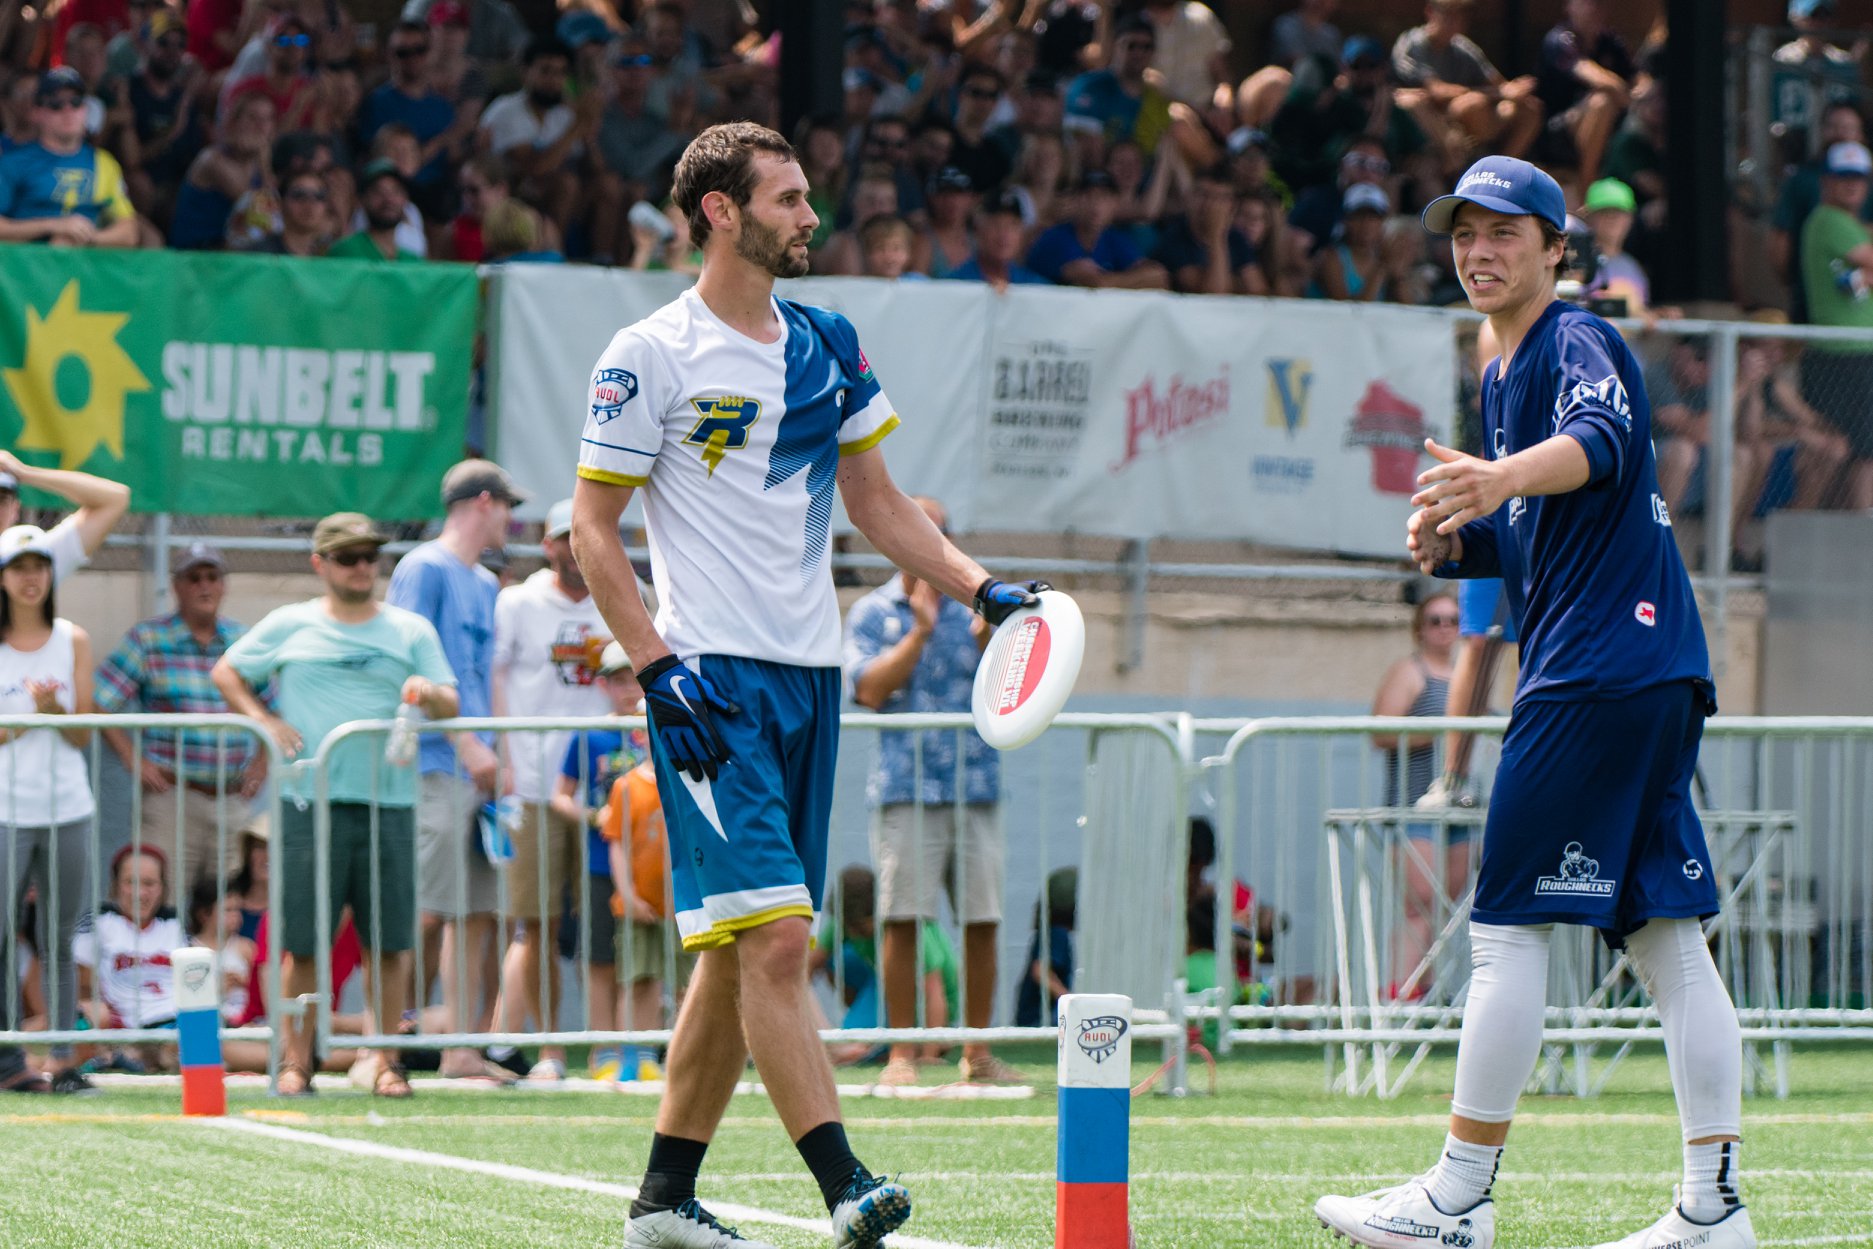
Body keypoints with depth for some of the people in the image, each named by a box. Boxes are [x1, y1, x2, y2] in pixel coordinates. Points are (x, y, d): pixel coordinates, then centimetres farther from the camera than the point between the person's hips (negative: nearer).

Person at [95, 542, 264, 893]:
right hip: (172, 795, -4)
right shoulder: (147, 639, 1)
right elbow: (98, 705, -1)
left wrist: (262, 763, 9)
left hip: (233, 799, 4)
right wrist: (133, 759, -10)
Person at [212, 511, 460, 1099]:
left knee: (390, 940, 0)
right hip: (309, 803, -1)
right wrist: (265, 722, 1)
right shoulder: (288, 626, 10)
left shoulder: (411, 631, 12)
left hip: (388, 804, 1)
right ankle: (296, 1062, 4)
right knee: (302, 940, -2)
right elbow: (226, 673, 16)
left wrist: (429, 694, -16)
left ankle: (389, 1062, 8)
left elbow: (450, 706, 7)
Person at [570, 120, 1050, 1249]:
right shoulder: (649, 357, -6)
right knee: (773, 936, -16)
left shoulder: (827, 345, 13)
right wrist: (661, 667, -15)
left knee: (744, 951, 9)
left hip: (809, 677, 7)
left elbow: (876, 501, 20)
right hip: (713, 682, -7)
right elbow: (593, 530, -5)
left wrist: (980, 585, 7)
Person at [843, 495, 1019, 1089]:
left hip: (976, 790, 3)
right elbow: (871, 689, -8)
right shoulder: (872, 613, 6)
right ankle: (901, 1054, -1)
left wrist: (986, 639, -11)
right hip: (906, 789, -3)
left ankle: (978, 1052, 9)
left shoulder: (974, 609, 12)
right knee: (903, 921, -5)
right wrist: (919, 630, -11)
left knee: (982, 922, 1)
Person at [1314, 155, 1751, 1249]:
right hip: (1655, 670, 10)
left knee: (1510, 923, -8)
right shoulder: (1502, 377, 21)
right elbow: (1521, 541, 25)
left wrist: (1504, 477, -50)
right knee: (1668, 935, 6)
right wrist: (1452, 537, 3)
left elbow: (1602, 440, -30)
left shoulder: (1578, 341, -8)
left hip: (1605, 659, -10)